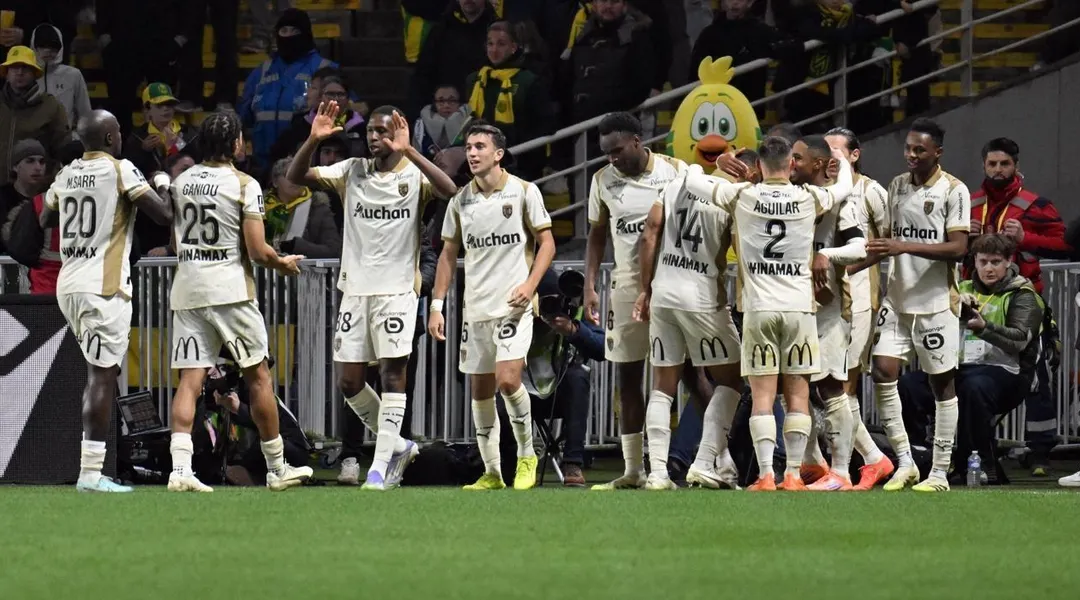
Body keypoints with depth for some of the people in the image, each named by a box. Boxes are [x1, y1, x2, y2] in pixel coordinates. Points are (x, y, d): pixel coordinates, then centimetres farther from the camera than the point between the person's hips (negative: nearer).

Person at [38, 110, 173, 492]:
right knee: (102, 377, -7)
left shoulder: (65, 175, 11)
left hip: (68, 286, 7)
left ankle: (91, 468, 11)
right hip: (103, 288, -7)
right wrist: (163, 185, 8)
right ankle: (91, 472, -12)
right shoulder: (121, 171, -7)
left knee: (102, 371, 17)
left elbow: (45, 220, 27)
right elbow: (164, 215, -11)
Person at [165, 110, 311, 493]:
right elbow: (258, 252, -9)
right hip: (230, 288, -4)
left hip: (187, 289, 4)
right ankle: (277, 468, 15)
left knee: (190, 379, -1)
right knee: (258, 376, 8)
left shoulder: (180, 182, 8)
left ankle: (180, 467, -16)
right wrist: (283, 264, 11)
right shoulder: (244, 185, -8)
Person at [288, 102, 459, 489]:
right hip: (355, 289, 5)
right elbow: (295, 177, 2)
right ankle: (397, 446, 22)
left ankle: (381, 465, -9)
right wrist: (314, 140, -15)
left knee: (393, 373, -10)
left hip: (397, 289, -5)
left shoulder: (414, 175, -3)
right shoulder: (352, 172, 9)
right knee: (349, 383, 4)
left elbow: (449, 191, -24)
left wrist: (408, 152, -31)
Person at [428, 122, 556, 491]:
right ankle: (491, 472, 13)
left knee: (507, 379, -19)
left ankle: (526, 455, 0)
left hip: (513, 305, -5)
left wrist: (530, 283, -15)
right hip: (476, 308, 5)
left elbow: (546, 242, 0)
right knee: (480, 391, 5)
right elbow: (449, 253, 14)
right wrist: (437, 305, 7)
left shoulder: (524, 192, -3)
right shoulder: (461, 200, 8)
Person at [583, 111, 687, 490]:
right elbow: (597, 235, 13)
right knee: (627, 377, 4)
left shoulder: (675, 171, -6)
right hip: (627, 285, 4)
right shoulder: (604, 180, 4)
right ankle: (633, 470, 10)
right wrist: (589, 286, 4)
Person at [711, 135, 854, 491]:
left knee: (762, 396, -1)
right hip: (799, 306, 0)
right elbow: (845, 187, 21)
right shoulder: (810, 198, 0)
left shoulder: (741, 197, -2)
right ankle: (793, 474, 3)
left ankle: (766, 475, -8)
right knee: (798, 394, 6)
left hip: (758, 308, 0)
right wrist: (841, 158, 42)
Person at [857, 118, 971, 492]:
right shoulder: (897, 186, 10)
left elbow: (958, 248, -16)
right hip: (898, 298, 5)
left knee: (942, 382, 2)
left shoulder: (954, 191, -8)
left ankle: (940, 472, 8)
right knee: (883, 371, -7)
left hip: (937, 302, -5)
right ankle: (905, 462, 1)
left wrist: (906, 247, -24)